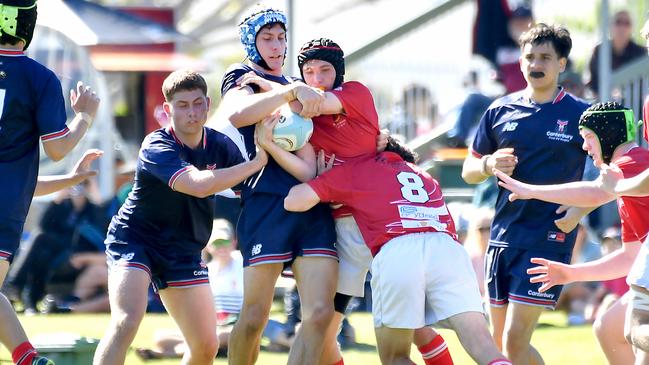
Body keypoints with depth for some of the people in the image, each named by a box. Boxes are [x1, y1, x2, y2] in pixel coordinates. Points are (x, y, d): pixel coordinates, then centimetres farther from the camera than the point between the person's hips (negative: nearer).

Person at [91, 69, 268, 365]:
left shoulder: (220, 145, -3)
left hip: (183, 251, 6)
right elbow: (199, 185, -38)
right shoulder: (156, 147, -22)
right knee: (126, 322, -28)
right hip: (134, 239, -6)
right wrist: (257, 162, -32)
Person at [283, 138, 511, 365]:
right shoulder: (424, 176, 38)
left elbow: (294, 201, 17)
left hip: (396, 253, -3)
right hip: (448, 248, 3)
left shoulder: (357, 168, 24)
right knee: (482, 346, -11)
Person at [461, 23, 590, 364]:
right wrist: (489, 165, -7)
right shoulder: (500, 111, 8)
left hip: (549, 238, -5)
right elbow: (468, 171, 15)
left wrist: (580, 210, -13)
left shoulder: (581, 115, -3)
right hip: (503, 235, 5)